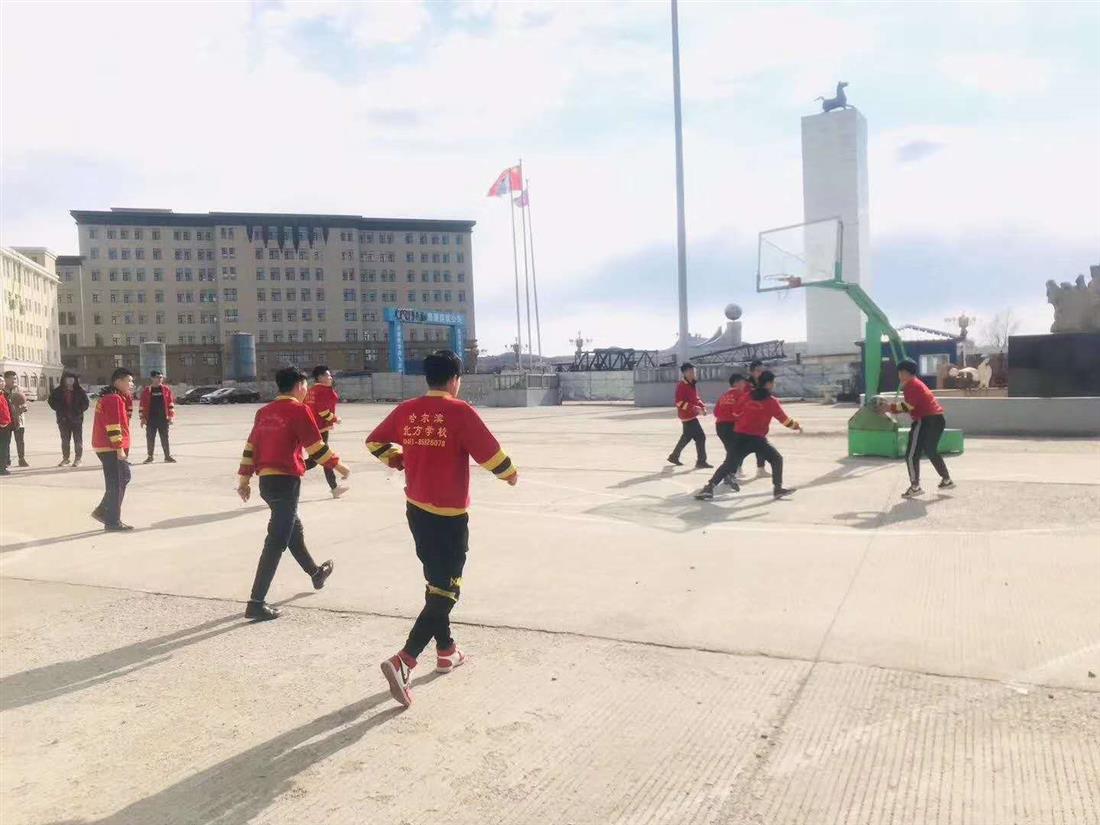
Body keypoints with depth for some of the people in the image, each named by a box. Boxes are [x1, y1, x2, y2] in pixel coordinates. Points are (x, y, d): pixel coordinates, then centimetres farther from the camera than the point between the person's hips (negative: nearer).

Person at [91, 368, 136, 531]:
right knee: (116, 484, -3)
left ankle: (102, 511, 21)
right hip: (111, 448, -10)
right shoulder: (114, 399, -16)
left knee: (124, 477, 18)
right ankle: (113, 522, 5)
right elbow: (113, 426, -21)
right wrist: (119, 448, -21)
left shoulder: (108, 397, 18)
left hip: (107, 446, 10)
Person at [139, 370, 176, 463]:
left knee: (165, 438, 6)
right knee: (150, 438, 6)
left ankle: (167, 456, 12)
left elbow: (171, 403, 5)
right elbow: (142, 405, 2)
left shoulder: (166, 389, 4)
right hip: (151, 419, -1)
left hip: (163, 419, 1)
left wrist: (171, 416, -1)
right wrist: (142, 418, -2)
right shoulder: (146, 390, 0)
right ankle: (150, 457, 16)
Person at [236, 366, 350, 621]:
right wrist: (338, 466, 3)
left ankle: (316, 573, 44)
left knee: (293, 528, 25)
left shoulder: (264, 412, 12)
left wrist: (244, 480, 17)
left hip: (266, 480, 8)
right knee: (276, 542, -5)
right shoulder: (298, 409, -8)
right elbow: (316, 446, -9)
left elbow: (250, 446, 13)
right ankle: (256, 603, -7)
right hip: (286, 481, -8)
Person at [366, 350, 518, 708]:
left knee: (436, 581, 21)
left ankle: (446, 650, 33)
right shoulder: (460, 412, -15)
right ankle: (403, 661, -11)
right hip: (449, 515, -7)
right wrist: (510, 473, 5)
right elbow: (491, 453, -15)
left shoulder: (406, 410, 3)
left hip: (416, 510, 7)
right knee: (445, 591, 0)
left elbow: (374, 442, 15)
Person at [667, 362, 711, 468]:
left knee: (687, 437, 20)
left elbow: (696, 398, 22)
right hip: (687, 416, -10)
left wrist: (702, 406, 3)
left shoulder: (691, 384, 12)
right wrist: (696, 409, -26)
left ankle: (674, 456, 33)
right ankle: (701, 461, -5)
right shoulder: (682, 386, -17)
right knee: (700, 436, -11)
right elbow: (679, 402, -24)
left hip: (691, 415, 10)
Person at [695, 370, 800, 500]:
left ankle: (709, 487, -4)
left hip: (741, 436, 4)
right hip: (757, 438, -4)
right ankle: (778, 488, 8)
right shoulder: (771, 401, -4)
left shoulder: (748, 396, 8)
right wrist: (796, 426, 18)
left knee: (730, 463, 7)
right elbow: (784, 419, 1)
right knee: (777, 459, 14)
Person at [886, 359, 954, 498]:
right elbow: (910, 406, 19)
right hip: (937, 419, 10)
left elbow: (908, 406, -18)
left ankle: (915, 487, -5)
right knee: (931, 451, 25)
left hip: (926, 421, -10)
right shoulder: (917, 383, 21)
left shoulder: (911, 385, -10)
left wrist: (890, 408, -9)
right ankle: (947, 480, 31)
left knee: (911, 455, -5)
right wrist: (892, 407, 12)